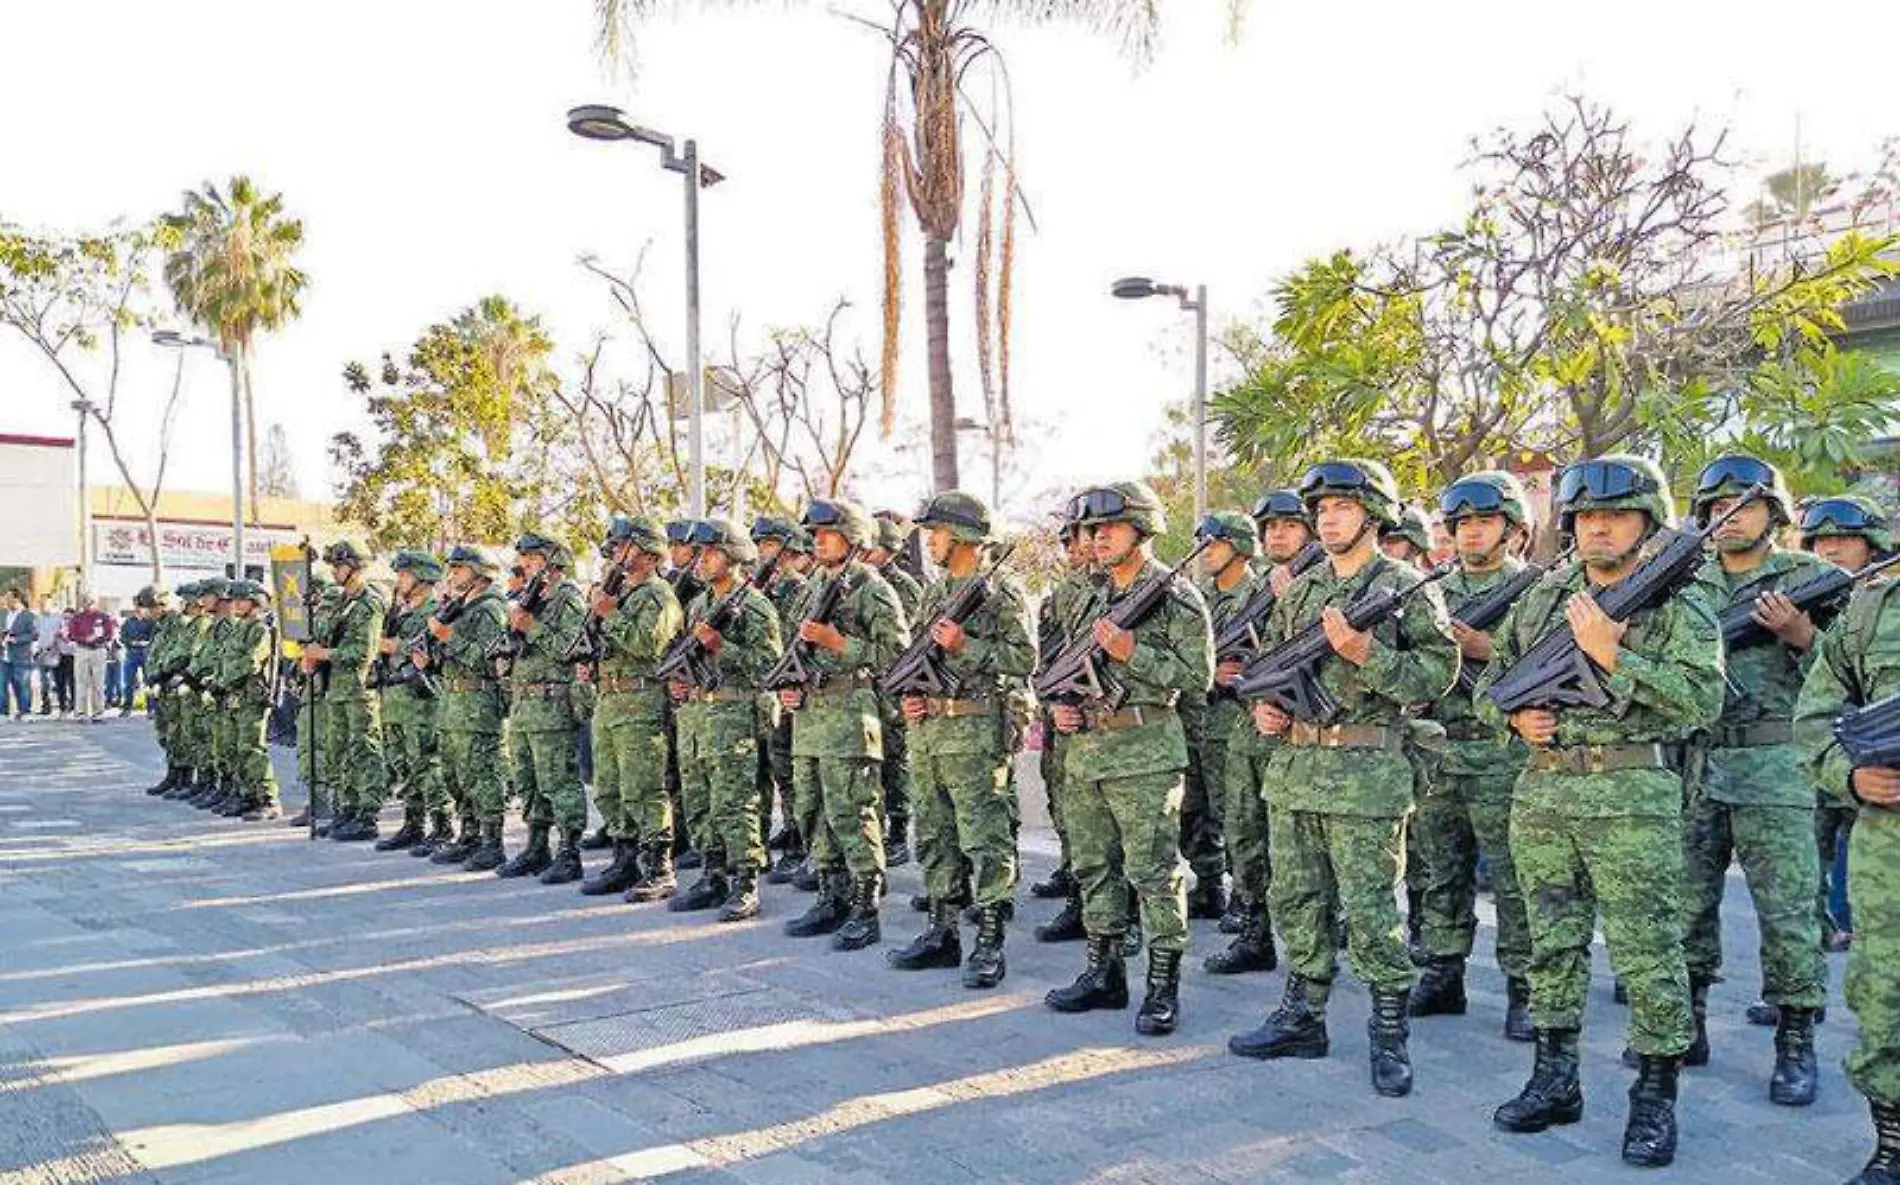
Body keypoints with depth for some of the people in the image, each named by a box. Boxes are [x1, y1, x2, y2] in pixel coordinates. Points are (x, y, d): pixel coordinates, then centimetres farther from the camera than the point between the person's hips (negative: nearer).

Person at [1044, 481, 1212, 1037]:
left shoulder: (1177, 596, -6)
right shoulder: (1095, 599, 16)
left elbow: (1199, 677, -12)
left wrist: (1131, 651, -18)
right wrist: (1061, 706, 6)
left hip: (1145, 753, -8)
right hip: (1084, 749, 8)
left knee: (1154, 871, -3)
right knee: (1094, 866, 12)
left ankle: (1163, 987, 5)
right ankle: (1104, 973, 24)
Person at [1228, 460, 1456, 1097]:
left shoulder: (1406, 587, -3)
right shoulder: (1300, 589, 15)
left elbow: (1438, 673, -10)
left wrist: (1363, 652, -20)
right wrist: (1262, 705, 4)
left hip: (1364, 773, -6)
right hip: (1292, 765, 7)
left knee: (1369, 908, -3)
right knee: (1296, 899, 12)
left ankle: (1390, 1034, 11)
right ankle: (1302, 1016, 25)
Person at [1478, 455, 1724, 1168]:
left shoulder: (1680, 603, -2)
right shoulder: (1540, 599, 13)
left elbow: (1703, 700, -14)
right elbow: (1489, 683, 19)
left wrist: (1612, 655, -19)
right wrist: (1516, 716, -2)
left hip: (1632, 795, -5)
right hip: (1542, 791, 5)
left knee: (1647, 950, 0)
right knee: (1553, 942, 12)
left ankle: (1656, 1096, 12)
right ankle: (1555, 1080, 23)